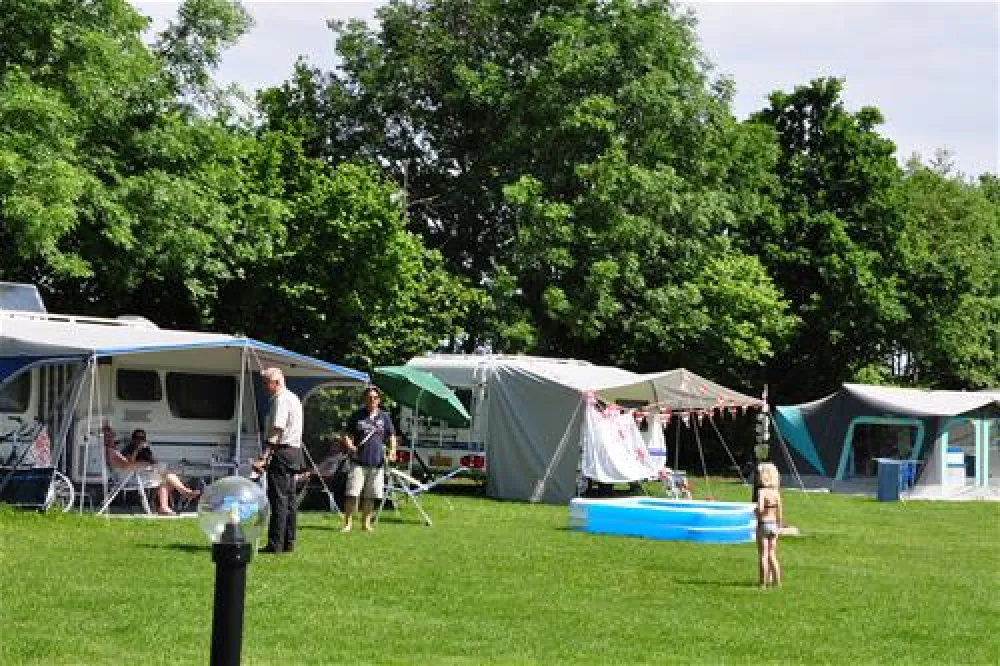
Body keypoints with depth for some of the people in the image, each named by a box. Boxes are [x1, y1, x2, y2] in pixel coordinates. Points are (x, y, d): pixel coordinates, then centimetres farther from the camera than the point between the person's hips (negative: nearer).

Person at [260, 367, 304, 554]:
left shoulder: (281, 399, -12)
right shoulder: (293, 398, 20)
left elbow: (277, 429, -20)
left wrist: (267, 453, -24)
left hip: (282, 452, -10)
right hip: (294, 451, 10)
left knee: (278, 498, -9)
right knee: (290, 498, 11)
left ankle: (275, 544, -10)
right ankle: (288, 542, 15)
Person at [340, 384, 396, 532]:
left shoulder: (384, 417, 10)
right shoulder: (357, 416, 5)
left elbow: (391, 437, 16)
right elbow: (347, 435, 7)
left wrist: (392, 451, -2)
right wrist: (350, 446, -14)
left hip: (377, 463, 2)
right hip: (358, 462, -2)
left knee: (370, 496, 6)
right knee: (352, 493, -9)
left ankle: (366, 523, 16)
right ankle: (347, 523, -5)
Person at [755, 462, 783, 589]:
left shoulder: (762, 491, -13)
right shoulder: (776, 492, 5)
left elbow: (760, 509, -27)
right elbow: (779, 513, 8)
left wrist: (755, 512, -5)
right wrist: (779, 527, 17)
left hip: (763, 525, -6)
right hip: (774, 525, 6)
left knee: (763, 556, 0)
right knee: (772, 556, 16)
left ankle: (763, 583, 1)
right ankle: (777, 581, 17)